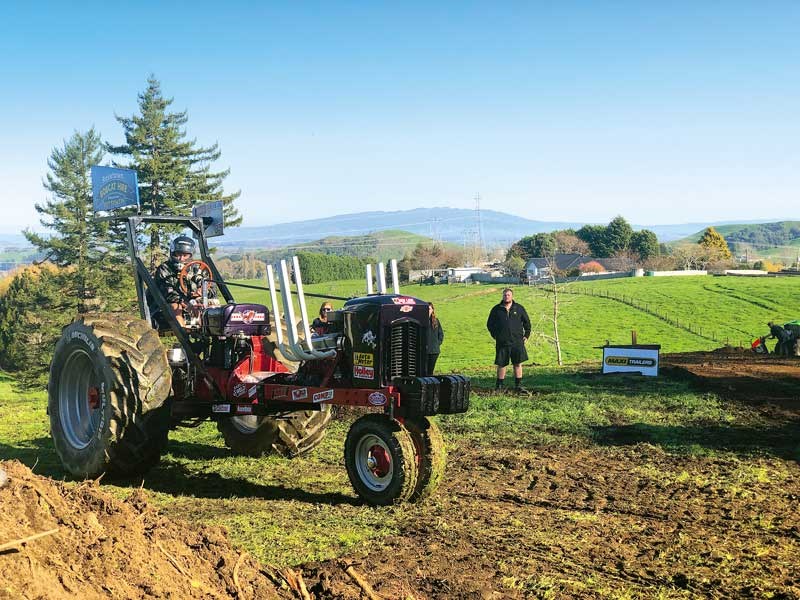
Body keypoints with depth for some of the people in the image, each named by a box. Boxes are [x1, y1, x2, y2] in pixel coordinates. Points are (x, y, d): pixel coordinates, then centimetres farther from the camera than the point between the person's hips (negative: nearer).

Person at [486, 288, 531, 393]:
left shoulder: (519, 308, 6)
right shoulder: (496, 309, 4)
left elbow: (527, 322, 15)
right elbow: (489, 324, 14)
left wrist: (526, 335, 8)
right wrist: (495, 335, 6)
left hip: (517, 342, 0)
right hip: (502, 342, 0)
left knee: (518, 364, 0)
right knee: (501, 364, 4)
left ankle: (518, 385, 8)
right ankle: (499, 385, 15)